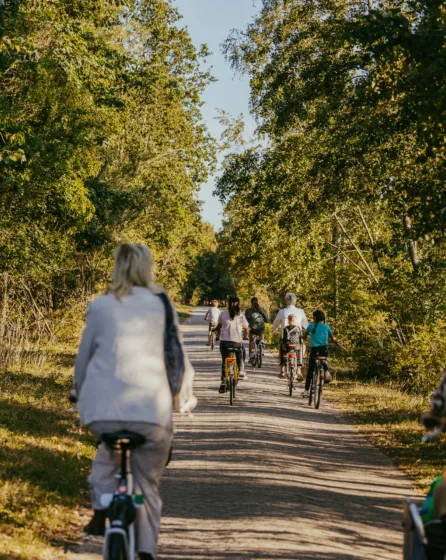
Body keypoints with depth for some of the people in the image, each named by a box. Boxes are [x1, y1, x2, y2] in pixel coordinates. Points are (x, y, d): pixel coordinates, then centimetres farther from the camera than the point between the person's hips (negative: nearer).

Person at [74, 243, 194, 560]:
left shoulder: (100, 306, 11)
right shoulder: (162, 305, 10)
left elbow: (84, 356, 18)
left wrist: (79, 392, 37)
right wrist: (182, 394, 30)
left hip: (103, 408, 1)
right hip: (152, 409, -1)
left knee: (108, 452, 34)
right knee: (148, 485, 15)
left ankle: (100, 514, 21)